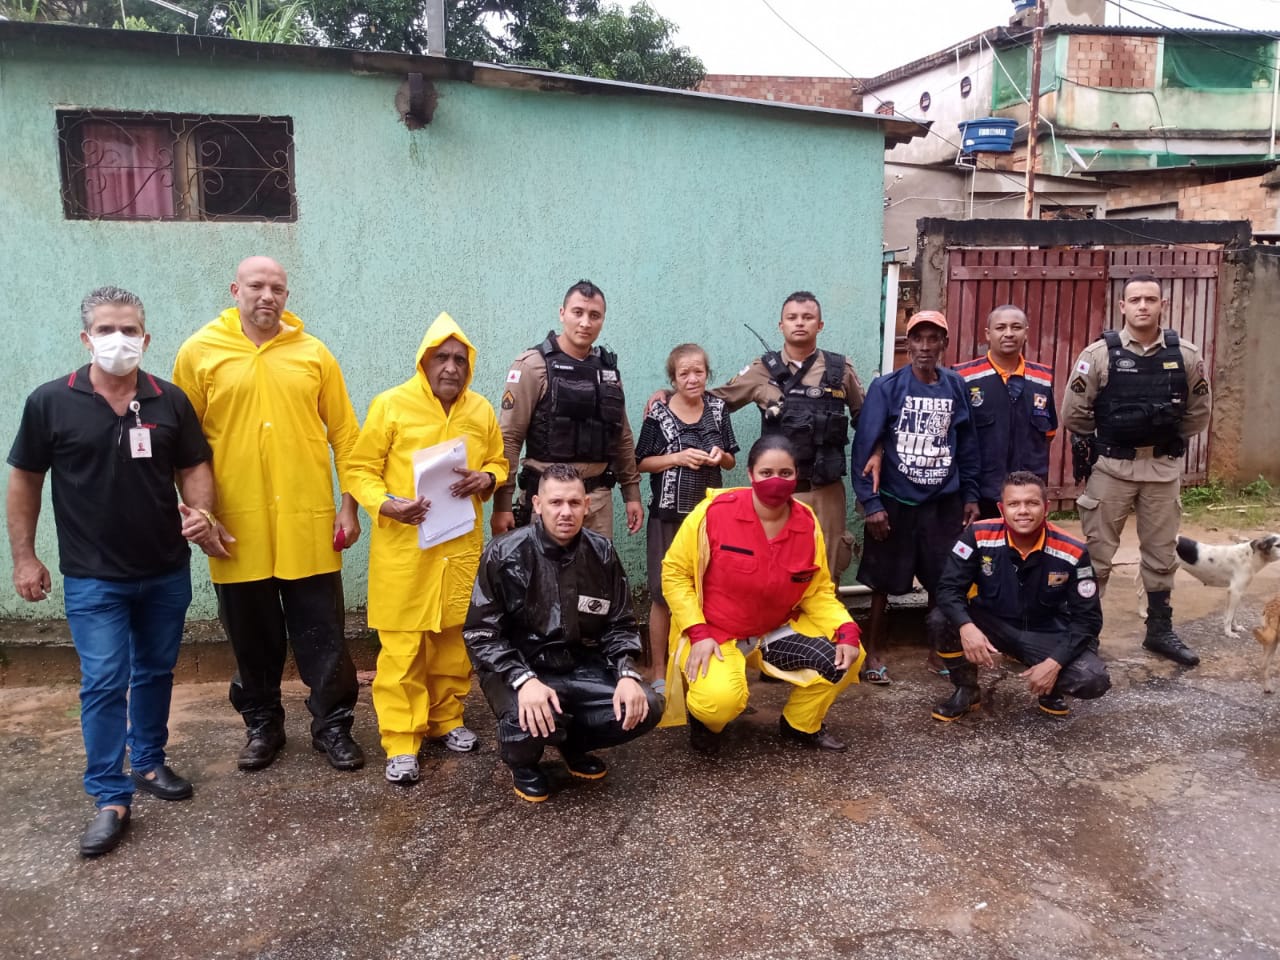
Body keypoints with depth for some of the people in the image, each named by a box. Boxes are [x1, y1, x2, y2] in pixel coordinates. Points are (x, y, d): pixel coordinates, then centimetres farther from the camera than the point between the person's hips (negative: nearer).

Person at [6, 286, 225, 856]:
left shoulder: (170, 401, -2)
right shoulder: (50, 403, -6)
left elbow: (194, 468, 4)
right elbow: (24, 481, 1)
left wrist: (199, 512, -17)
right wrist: (24, 556, -1)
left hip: (166, 572, 3)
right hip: (93, 578, -2)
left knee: (155, 673, 15)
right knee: (104, 683, -3)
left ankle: (150, 763, 33)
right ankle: (110, 800, 7)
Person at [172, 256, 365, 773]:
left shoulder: (312, 353, 3)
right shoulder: (199, 352, 1)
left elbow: (345, 433, 3)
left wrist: (349, 507, 0)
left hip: (309, 522, 0)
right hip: (238, 524, 0)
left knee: (323, 633, 7)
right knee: (252, 634, 13)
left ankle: (332, 726, 22)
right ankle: (262, 725, 31)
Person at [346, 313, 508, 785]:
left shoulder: (481, 411, 7)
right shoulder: (390, 405, -5)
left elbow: (498, 463, 17)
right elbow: (360, 471, -4)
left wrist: (485, 479, -7)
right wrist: (386, 504, -22)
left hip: (461, 545, 4)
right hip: (403, 547, -4)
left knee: (454, 639, 13)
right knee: (402, 645, -1)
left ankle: (446, 720, 30)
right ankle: (401, 742, 8)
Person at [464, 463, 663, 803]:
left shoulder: (601, 553, -1)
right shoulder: (504, 555, -12)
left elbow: (620, 624, 6)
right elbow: (481, 632, -13)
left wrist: (628, 674, -13)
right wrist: (523, 680, -29)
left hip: (582, 667, 4)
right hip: (518, 669, -4)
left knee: (644, 708, -18)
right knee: (531, 720, -36)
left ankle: (573, 743, 14)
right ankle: (522, 763, 5)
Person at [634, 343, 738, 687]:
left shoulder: (718, 409, 4)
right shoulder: (659, 414, -6)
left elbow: (731, 462, 11)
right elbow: (641, 463, -4)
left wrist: (720, 456, -11)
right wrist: (678, 457, -17)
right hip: (669, 515, -3)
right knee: (663, 594, 2)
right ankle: (658, 671, 13)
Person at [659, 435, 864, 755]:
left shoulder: (807, 523, -5)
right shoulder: (714, 512, -19)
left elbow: (819, 591, 4)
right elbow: (675, 572, -11)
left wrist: (847, 630, -14)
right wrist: (699, 633, -19)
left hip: (777, 630, 5)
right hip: (714, 634, -5)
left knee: (843, 659, -11)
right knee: (721, 700, -32)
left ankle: (800, 725, 18)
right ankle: (704, 719, 9)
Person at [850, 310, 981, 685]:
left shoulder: (956, 386, 2)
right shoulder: (886, 387, -8)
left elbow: (967, 444, 8)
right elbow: (865, 445, -9)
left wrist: (970, 496, 7)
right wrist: (870, 502, -13)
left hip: (944, 502, 3)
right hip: (895, 500, -2)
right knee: (884, 581, 6)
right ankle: (873, 653, 21)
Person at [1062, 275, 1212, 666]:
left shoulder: (1185, 356, -2)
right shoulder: (1099, 354, -10)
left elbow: (1198, 413, 10)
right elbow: (1074, 413, -5)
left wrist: (1168, 442, 12)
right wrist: (1103, 442, 6)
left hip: (1164, 468, 3)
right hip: (1112, 467, -3)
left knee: (1161, 552, 13)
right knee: (1097, 551, 4)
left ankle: (1160, 630, 28)